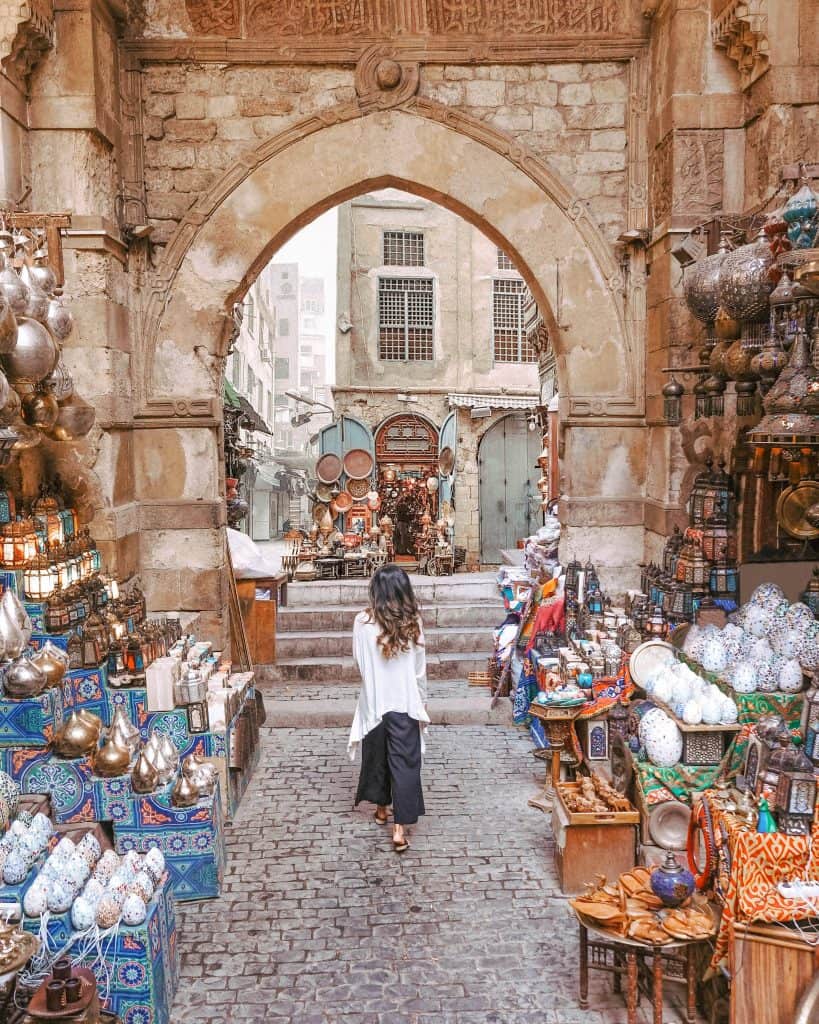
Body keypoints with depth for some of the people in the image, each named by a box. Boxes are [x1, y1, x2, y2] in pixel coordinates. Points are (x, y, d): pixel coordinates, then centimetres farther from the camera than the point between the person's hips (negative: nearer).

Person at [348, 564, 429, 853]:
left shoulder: (363, 622, -11)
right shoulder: (412, 623, -10)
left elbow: (359, 662, 2)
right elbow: (420, 669, -2)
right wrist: (422, 702, 10)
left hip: (374, 702, 1)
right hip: (405, 703, -1)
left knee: (377, 756, 20)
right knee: (405, 763, 3)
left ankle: (382, 808, 38)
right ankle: (399, 828, 0)